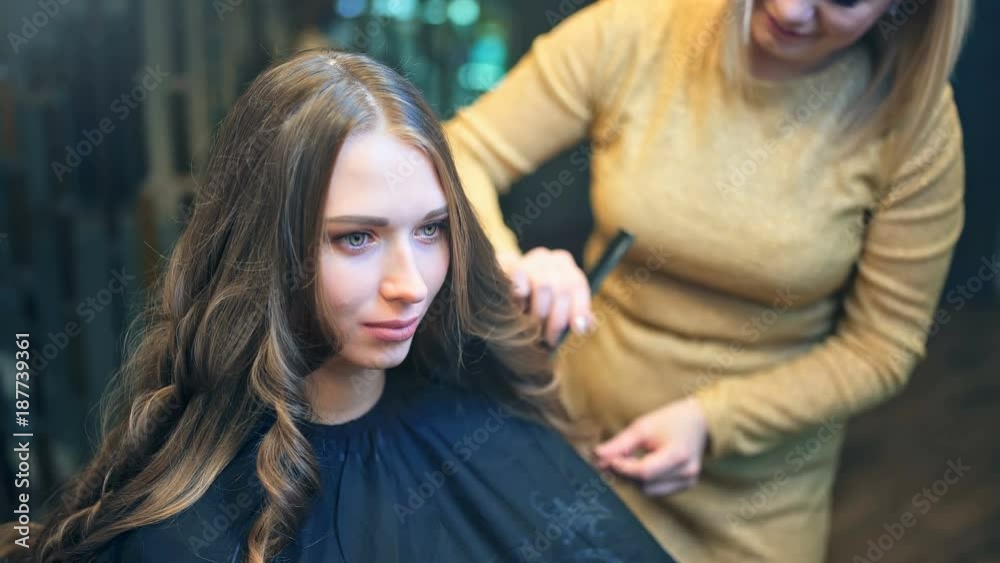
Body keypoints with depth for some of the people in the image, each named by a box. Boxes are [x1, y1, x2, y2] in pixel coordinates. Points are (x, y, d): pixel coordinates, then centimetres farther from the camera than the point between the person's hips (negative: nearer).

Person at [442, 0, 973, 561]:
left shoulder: (913, 117, -16)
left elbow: (881, 348, -10)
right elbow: (460, 157, -13)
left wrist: (711, 421, -21)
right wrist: (503, 261, -33)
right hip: (581, 431, 2)